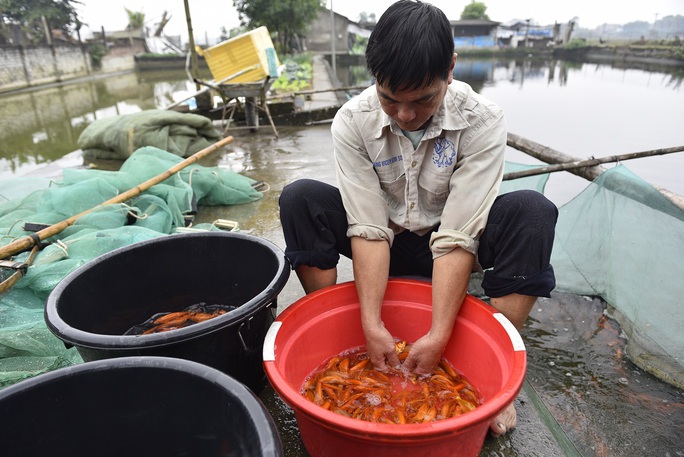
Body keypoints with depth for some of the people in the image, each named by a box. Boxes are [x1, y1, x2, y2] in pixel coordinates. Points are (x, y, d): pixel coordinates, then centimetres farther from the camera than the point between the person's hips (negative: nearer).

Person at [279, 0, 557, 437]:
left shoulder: (482, 122, -22)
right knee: (300, 198, -23)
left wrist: (439, 335, -31)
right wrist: (371, 325, -29)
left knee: (532, 212, -28)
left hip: (445, 244, 0)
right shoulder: (352, 122, -19)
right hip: (387, 240, 1)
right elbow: (368, 229, -24)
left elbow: (457, 237, -27)